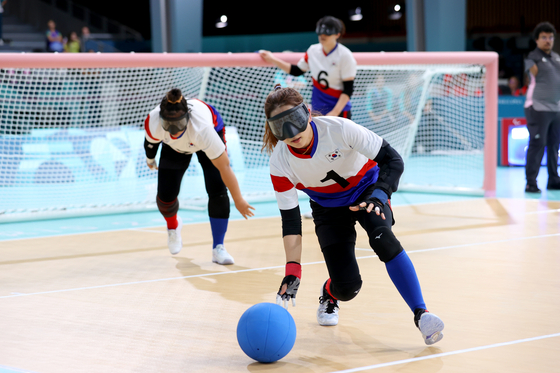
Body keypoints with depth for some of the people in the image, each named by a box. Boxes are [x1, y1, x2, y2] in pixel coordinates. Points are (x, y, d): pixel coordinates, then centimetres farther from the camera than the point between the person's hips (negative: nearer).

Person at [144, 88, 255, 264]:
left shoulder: (201, 128, -47)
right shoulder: (153, 122, -39)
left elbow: (224, 167, -36)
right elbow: (151, 141, -11)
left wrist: (238, 201, -27)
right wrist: (150, 158, 11)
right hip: (175, 147, 3)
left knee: (218, 191, -17)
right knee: (165, 195, -1)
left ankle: (218, 248, -3)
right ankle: (173, 226, 35)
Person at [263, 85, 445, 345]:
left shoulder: (338, 129, -32)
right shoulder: (280, 162, -25)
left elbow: (393, 160, -27)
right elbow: (290, 219, -20)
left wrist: (378, 197, -43)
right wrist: (292, 271, -27)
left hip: (366, 188, -1)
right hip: (328, 206, 1)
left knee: (382, 239, -34)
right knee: (347, 287, -11)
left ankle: (421, 314, -30)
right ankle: (330, 294, 28)